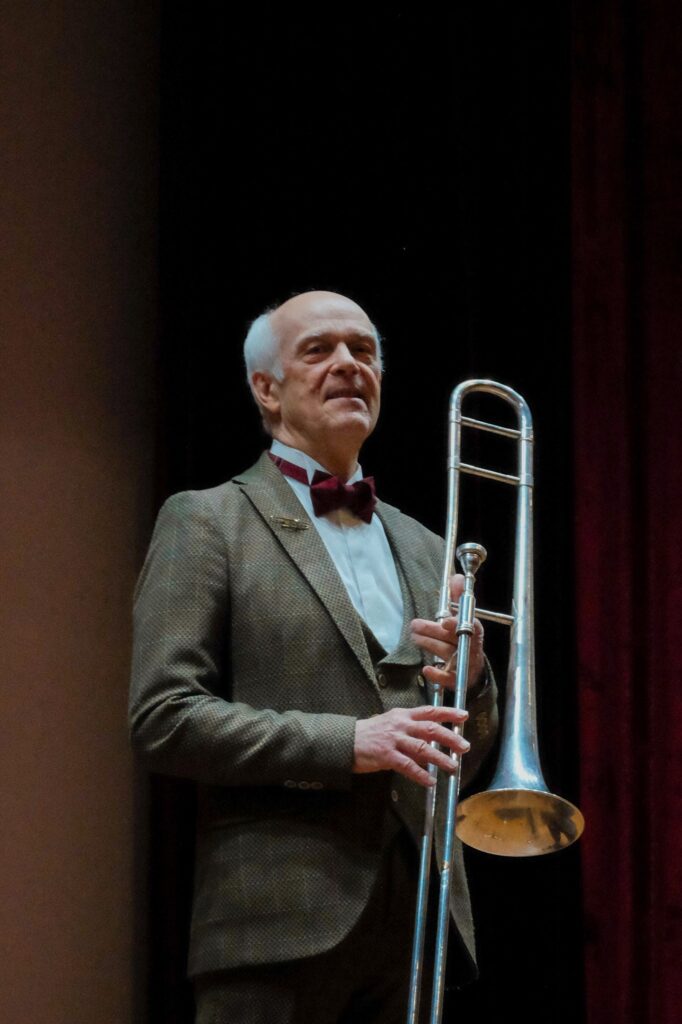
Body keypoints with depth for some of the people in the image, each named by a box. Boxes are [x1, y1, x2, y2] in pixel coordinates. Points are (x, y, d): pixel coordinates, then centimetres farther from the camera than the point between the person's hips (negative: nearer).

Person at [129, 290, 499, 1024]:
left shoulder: (423, 550, 21)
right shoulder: (206, 523, 4)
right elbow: (162, 718, -8)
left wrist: (471, 681, 0)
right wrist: (346, 743, -16)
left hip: (419, 918, 5)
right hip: (283, 918, -5)